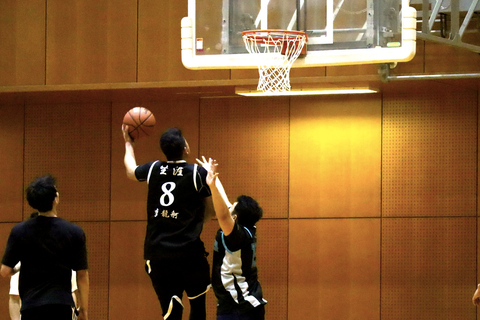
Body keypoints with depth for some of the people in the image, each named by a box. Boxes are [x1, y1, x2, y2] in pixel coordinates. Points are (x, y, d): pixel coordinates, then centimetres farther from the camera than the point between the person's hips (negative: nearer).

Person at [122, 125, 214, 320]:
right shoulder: (198, 174, -6)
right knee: (198, 304, 18)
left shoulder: (153, 169, 4)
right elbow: (211, 210, 5)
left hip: (157, 251, 3)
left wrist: (129, 144, 45)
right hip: (189, 252, -3)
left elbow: (131, 171, 28)